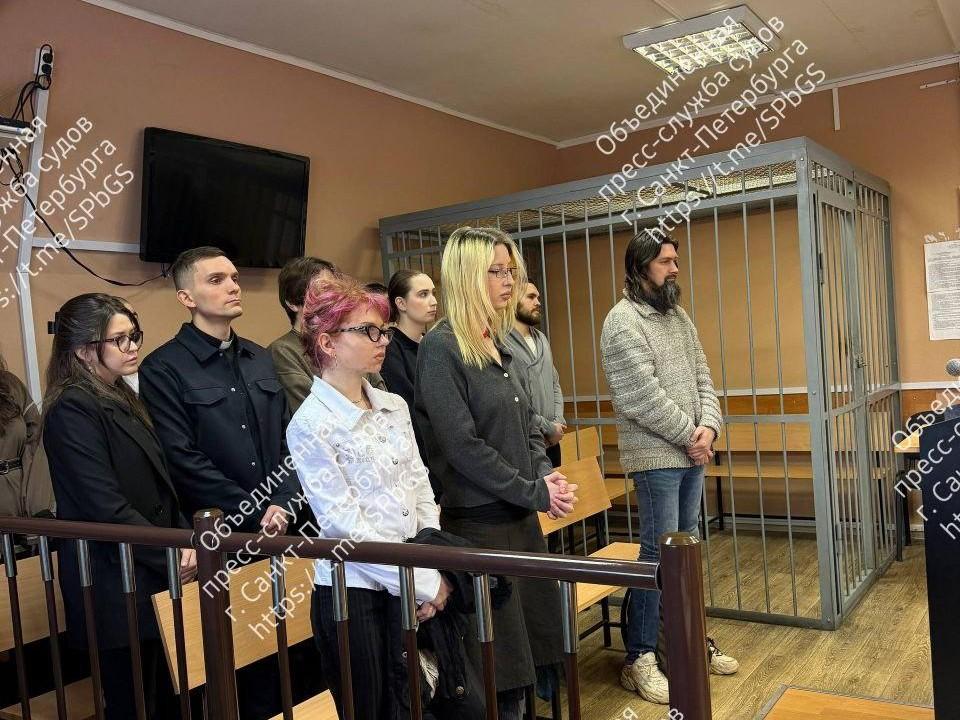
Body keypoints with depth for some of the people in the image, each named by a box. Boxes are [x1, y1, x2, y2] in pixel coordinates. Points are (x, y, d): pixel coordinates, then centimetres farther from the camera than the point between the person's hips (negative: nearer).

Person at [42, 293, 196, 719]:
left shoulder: (120, 400, 12)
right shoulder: (72, 410, -15)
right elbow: (107, 507, -21)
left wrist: (184, 538, -1)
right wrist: (171, 557, -15)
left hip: (152, 575, 9)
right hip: (117, 585, -8)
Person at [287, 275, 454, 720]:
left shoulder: (394, 406, 5)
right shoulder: (310, 424, -14)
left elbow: (421, 489, 8)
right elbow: (345, 525, -16)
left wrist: (433, 572, -2)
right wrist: (425, 582, -14)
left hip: (409, 588, 6)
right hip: (353, 593, -6)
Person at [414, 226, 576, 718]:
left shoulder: (497, 345, 10)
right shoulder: (441, 347, -15)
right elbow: (462, 446, -20)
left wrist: (545, 473, -4)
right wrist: (534, 492, -15)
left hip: (520, 517, 8)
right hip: (479, 524, -8)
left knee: (529, 652, 17)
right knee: (498, 667, 5)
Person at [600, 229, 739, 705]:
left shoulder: (677, 315, 13)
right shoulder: (623, 321, -14)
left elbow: (702, 377, 10)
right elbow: (644, 398, -20)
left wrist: (708, 427, -7)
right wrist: (690, 435, -11)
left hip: (690, 454, 8)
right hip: (655, 459, -8)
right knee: (659, 555, -5)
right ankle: (638, 660, 7)